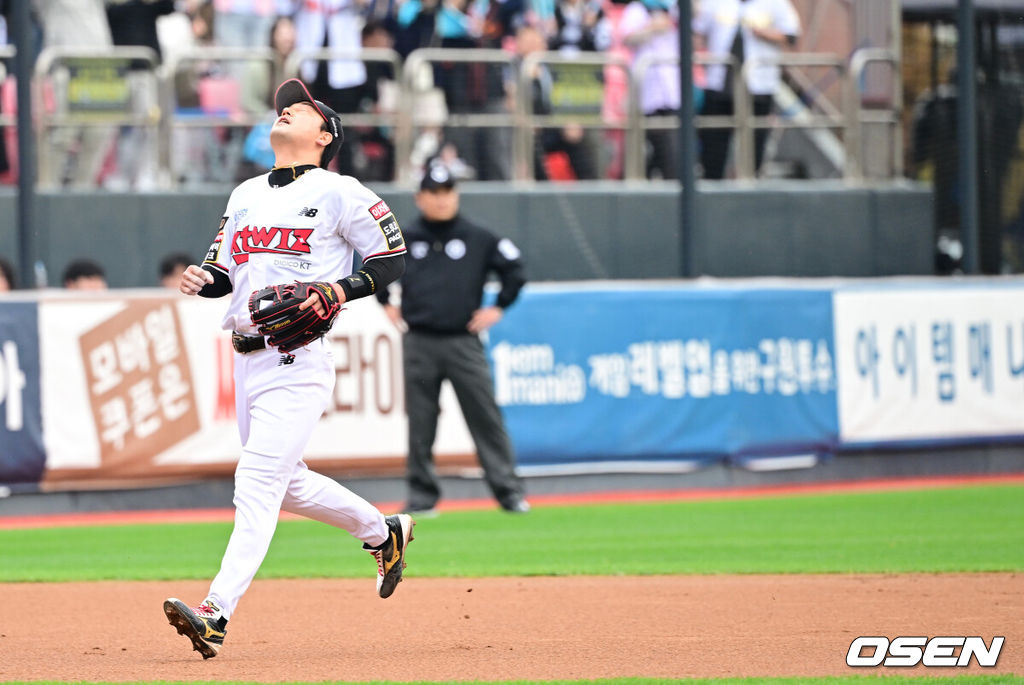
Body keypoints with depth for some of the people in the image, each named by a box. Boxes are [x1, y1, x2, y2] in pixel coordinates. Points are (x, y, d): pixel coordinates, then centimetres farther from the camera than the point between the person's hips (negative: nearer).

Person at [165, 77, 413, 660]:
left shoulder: (340, 194, -3)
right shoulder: (246, 195, 18)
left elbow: (392, 260, -3)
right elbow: (224, 270, 22)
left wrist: (335, 293, -16)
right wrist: (204, 278, -2)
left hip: (298, 362, -8)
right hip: (247, 363, 8)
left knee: (258, 484, -16)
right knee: (289, 485, 17)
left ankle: (217, 613, -24)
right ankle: (385, 532, 39)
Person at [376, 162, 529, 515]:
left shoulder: (478, 239, 2)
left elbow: (513, 267, 10)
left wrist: (498, 308, 5)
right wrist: (386, 304, 16)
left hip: (464, 342, -1)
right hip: (418, 344, 1)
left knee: (486, 417, -5)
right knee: (420, 422, 2)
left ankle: (508, 490, -3)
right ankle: (422, 495, 9)